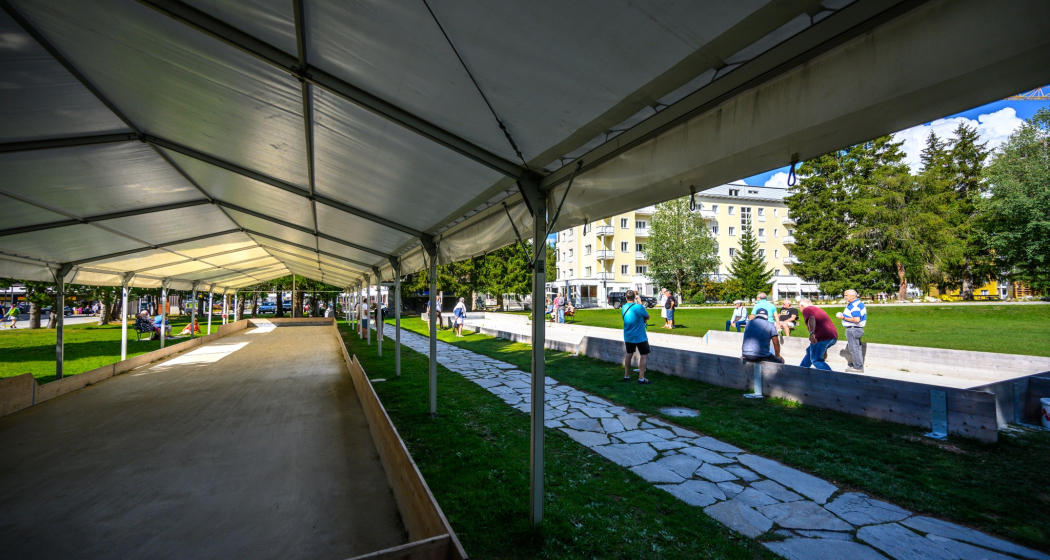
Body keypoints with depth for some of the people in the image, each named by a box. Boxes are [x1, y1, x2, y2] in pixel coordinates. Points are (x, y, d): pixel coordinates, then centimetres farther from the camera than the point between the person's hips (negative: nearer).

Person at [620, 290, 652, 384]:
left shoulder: (623, 308, 0)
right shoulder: (639, 307, -18)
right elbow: (647, 317, -5)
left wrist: (641, 319, 5)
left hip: (628, 336, 6)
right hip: (639, 336, -6)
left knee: (629, 354, 18)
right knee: (644, 355, 3)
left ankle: (626, 376, 24)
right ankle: (641, 378, -1)